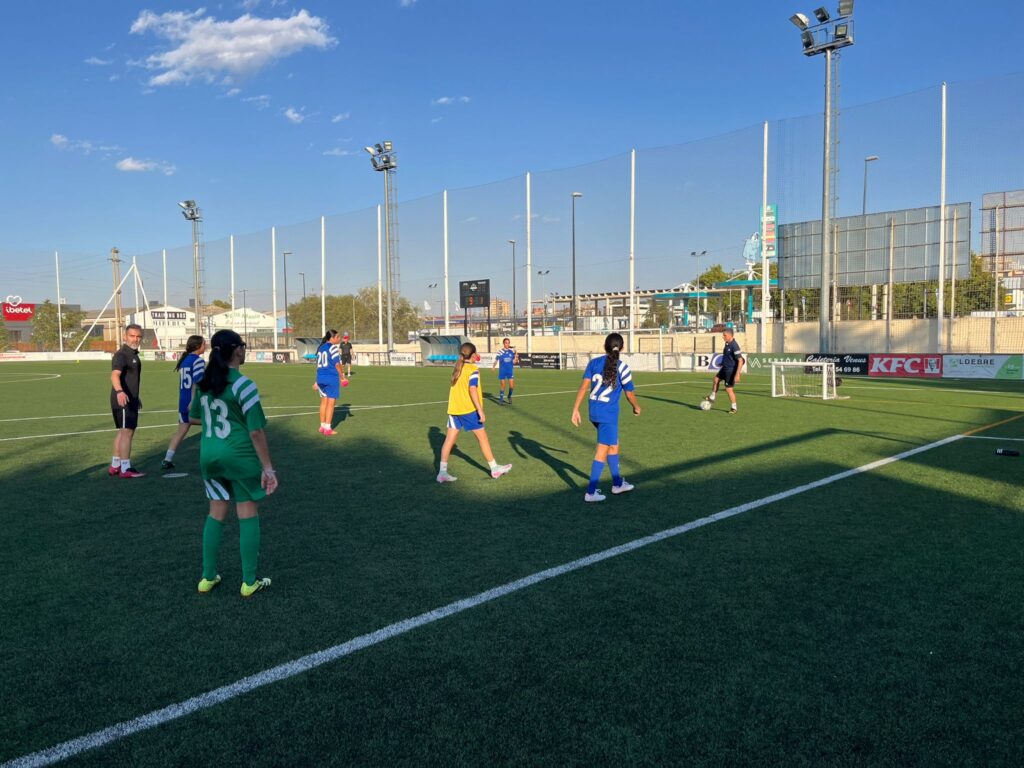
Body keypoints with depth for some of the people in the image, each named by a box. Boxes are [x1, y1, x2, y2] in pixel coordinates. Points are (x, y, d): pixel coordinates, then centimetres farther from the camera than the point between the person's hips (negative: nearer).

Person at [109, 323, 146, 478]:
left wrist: (136, 397, 37)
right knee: (127, 431, -9)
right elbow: (115, 375, -32)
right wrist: (119, 392, -49)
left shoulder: (133, 354, 17)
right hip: (123, 400, -10)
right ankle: (126, 469, -6)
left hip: (130, 400, 10)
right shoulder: (121, 355, -15)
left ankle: (115, 466, 26)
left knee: (123, 432, 16)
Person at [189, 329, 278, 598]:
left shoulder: (203, 383, 4)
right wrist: (268, 467, -12)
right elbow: (256, 431, -17)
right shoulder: (243, 385, -16)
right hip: (240, 457, -6)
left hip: (209, 456, 6)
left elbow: (193, 418, 17)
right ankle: (249, 582, 13)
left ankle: (208, 578, 25)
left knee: (216, 514, 18)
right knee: (248, 515, 6)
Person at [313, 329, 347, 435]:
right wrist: (342, 376, -1)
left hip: (321, 378, 7)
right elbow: (337, 364, -12)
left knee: (324, 402, 15)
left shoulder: (321, 348, 14)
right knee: (331, 403, -1)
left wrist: (317, 381, 20)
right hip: (332, 378, -7)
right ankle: (328, 428, 1)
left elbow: (319, 365, 17)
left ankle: (322, 426, 19)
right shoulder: (333, 348, -9)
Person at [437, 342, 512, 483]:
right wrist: (480, 410, -19)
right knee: (482, 437, 6)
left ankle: (442, 472, 1)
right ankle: (494, 468, 16)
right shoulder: (473, 370, -10)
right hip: (468, 409, -6)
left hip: (453, 409, 6)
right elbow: (472, 390, -19)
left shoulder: (457, 369, 11)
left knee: (450, 439, 5)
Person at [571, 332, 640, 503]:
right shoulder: (622, 368, -9)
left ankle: (618, 483, 35)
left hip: (594, 412, 6)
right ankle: (591, 492, 2)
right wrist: (636, 407, 19)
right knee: (602, 451, 1)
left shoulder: (594, 362, 2)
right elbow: (629, 394, -1)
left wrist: (575, 409, 0)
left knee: (613, 445, 22)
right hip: (609, 414, -6)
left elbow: (584, 387, -3)